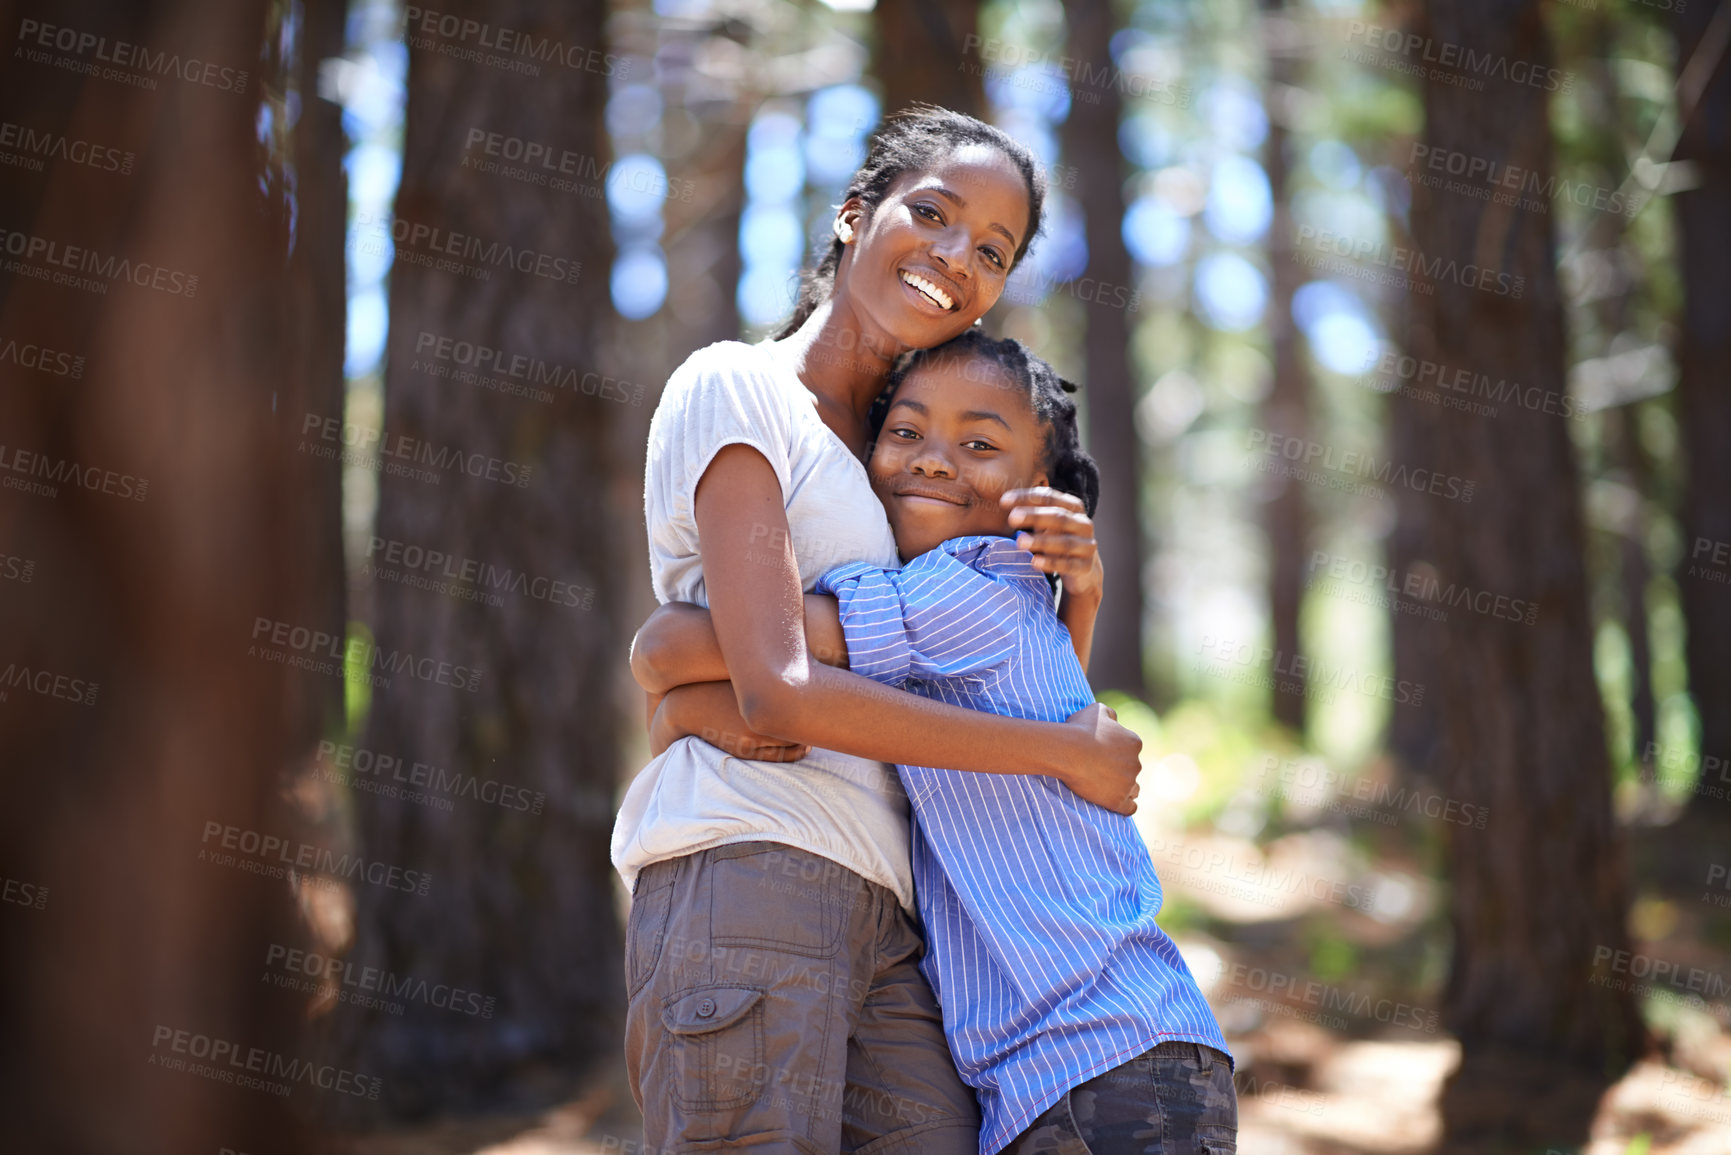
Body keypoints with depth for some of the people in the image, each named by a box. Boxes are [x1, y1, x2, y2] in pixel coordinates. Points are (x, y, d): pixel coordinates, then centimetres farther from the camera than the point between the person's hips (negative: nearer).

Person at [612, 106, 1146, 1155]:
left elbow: (1018, 705, 28)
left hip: (880, 920, 7)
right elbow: (776, 691, -12)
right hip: (746, 874, -7)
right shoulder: (735, 388, 1)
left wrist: (1080, 592, 6)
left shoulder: (890, 465, 24)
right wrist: (1063, 750, -7)